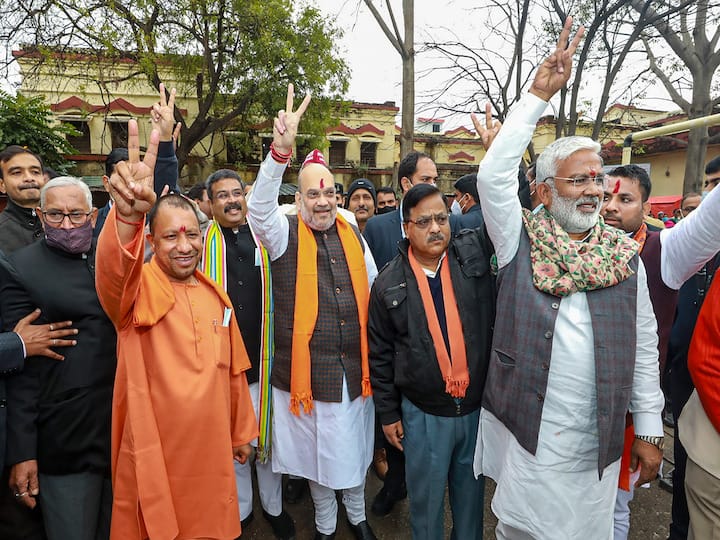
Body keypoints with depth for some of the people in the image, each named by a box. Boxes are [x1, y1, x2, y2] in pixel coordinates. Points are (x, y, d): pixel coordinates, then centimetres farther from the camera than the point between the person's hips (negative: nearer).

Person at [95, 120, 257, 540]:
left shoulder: (216, 296, 3)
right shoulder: (138, 289, -11)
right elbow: (113, 269, -35)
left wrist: (242, 432, 13)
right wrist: (128, 213, -55)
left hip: (212, 450, 4)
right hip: (152, 455, -4)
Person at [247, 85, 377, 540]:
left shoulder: (353, 235, 6)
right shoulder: (285, 234, -5)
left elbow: (374, 289, 12)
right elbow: (260, 208, -27)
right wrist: (281, 152, -41)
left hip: (355, 365, 3)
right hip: (309, 366, -3)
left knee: (355, 447, 20)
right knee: (317, 449, 16)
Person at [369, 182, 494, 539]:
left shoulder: (475, 253, -5)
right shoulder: (389, 283, -6)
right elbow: (380, 354, 0)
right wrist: (387, 413, 3)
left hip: (479, 406, 2)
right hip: (423, 414, -1)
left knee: (470, 493, 23)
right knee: (427, 500, 17)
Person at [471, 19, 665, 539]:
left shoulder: (626, 255, 1)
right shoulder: (520, 240, -4)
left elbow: (644, 346, 3)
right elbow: (493, 175, -18)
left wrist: (649, 430, 4)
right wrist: (538, 94, -17)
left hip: (597, 441, 2)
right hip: (524, 430, -2)